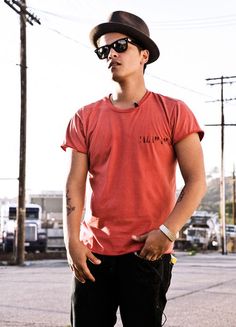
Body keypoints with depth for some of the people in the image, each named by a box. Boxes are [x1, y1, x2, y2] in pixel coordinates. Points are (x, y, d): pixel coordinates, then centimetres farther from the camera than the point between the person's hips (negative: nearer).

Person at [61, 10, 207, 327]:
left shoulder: (173, 112, 1)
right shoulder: (86, 118, 8)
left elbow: (196, 182, -3)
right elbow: (75, 184, 3)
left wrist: (167, 232, -13)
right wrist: (72, 241, -8)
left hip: (149, 252, -2)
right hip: (93, 252, 2)